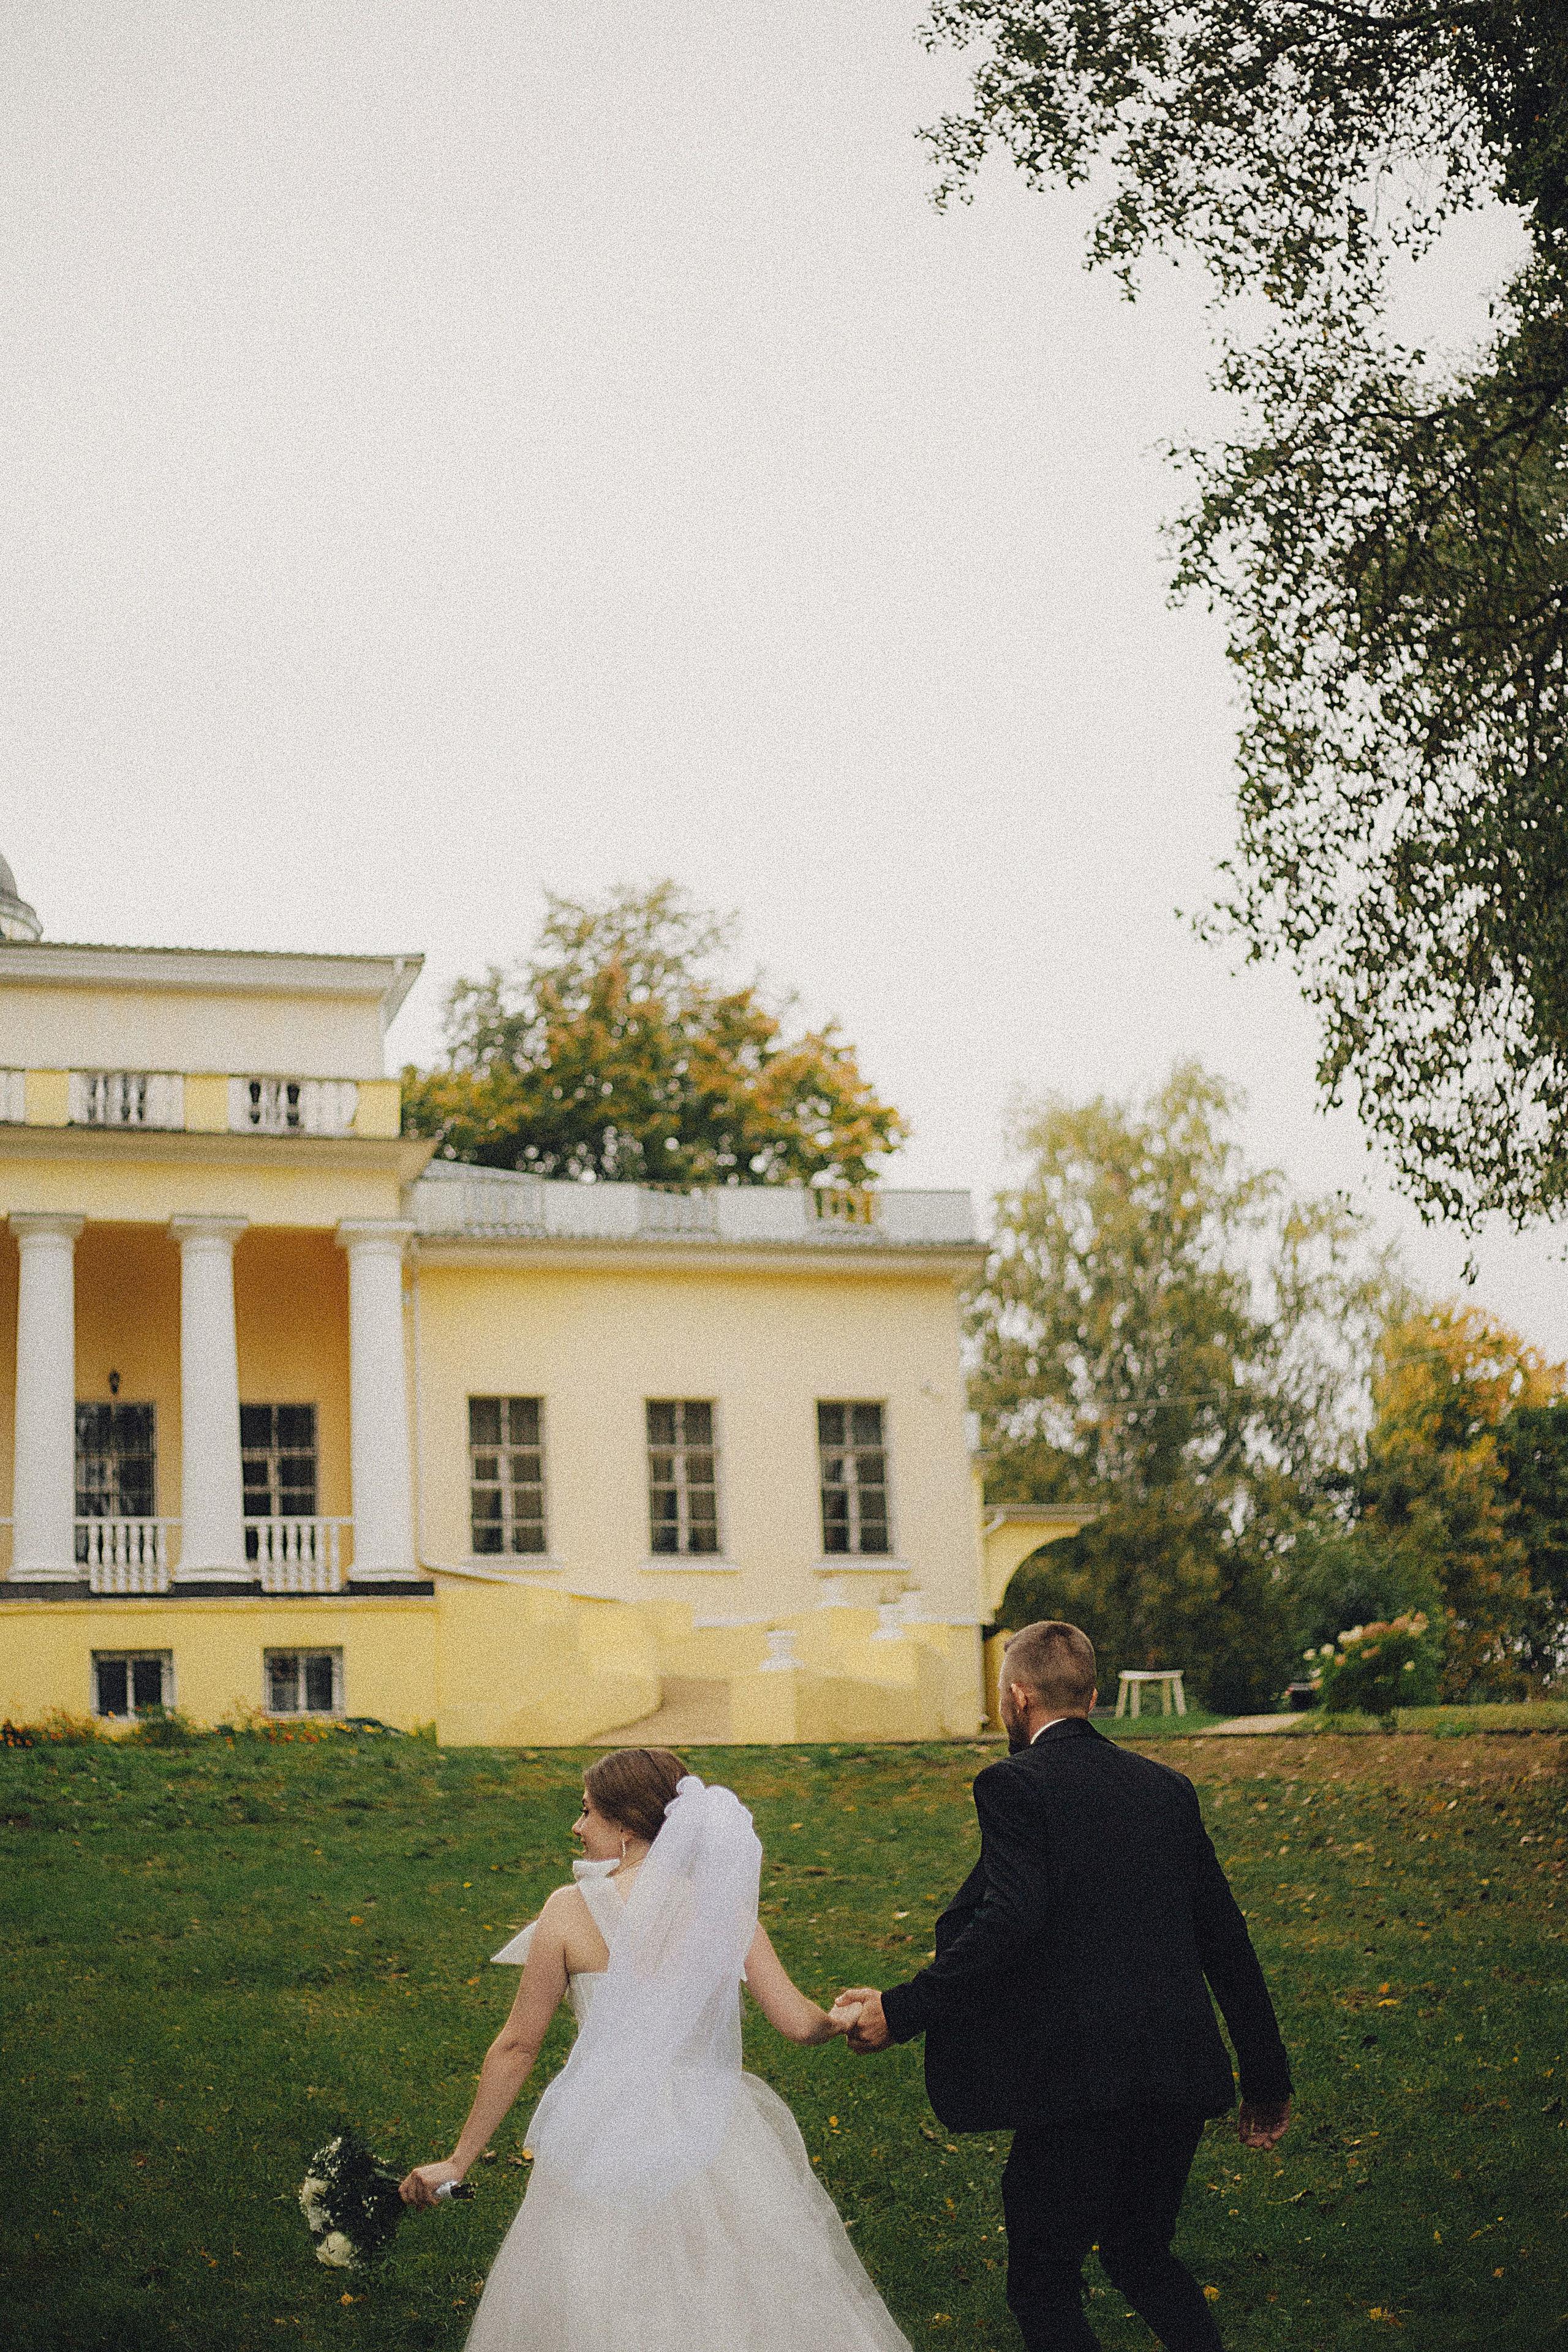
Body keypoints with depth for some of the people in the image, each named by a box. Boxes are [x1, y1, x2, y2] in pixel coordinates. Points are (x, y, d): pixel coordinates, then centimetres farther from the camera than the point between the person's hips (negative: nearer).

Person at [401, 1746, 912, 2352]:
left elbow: (517, 2046, -3)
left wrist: (459, 2159, 7)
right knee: (724, 2303, 18)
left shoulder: (571, 1910, -9)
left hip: (606, 2138, -2)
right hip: (709, 2137, 2)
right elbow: (798, 2022, -5)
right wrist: (841, 2022, 20)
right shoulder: (721, 1903, -4)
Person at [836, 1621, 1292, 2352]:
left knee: (1042, 2280, 8)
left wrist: (901, 2011, -16)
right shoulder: (1166, 1786, 13)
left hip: (1080, 2082, -6)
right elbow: (1226, 1936, 14)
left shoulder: (1014, 1783, -6)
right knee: (1140, 2252, 25)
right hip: (1181, 2076, 7)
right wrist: (1266, 2078, 19)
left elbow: (1011, 1920, -21)